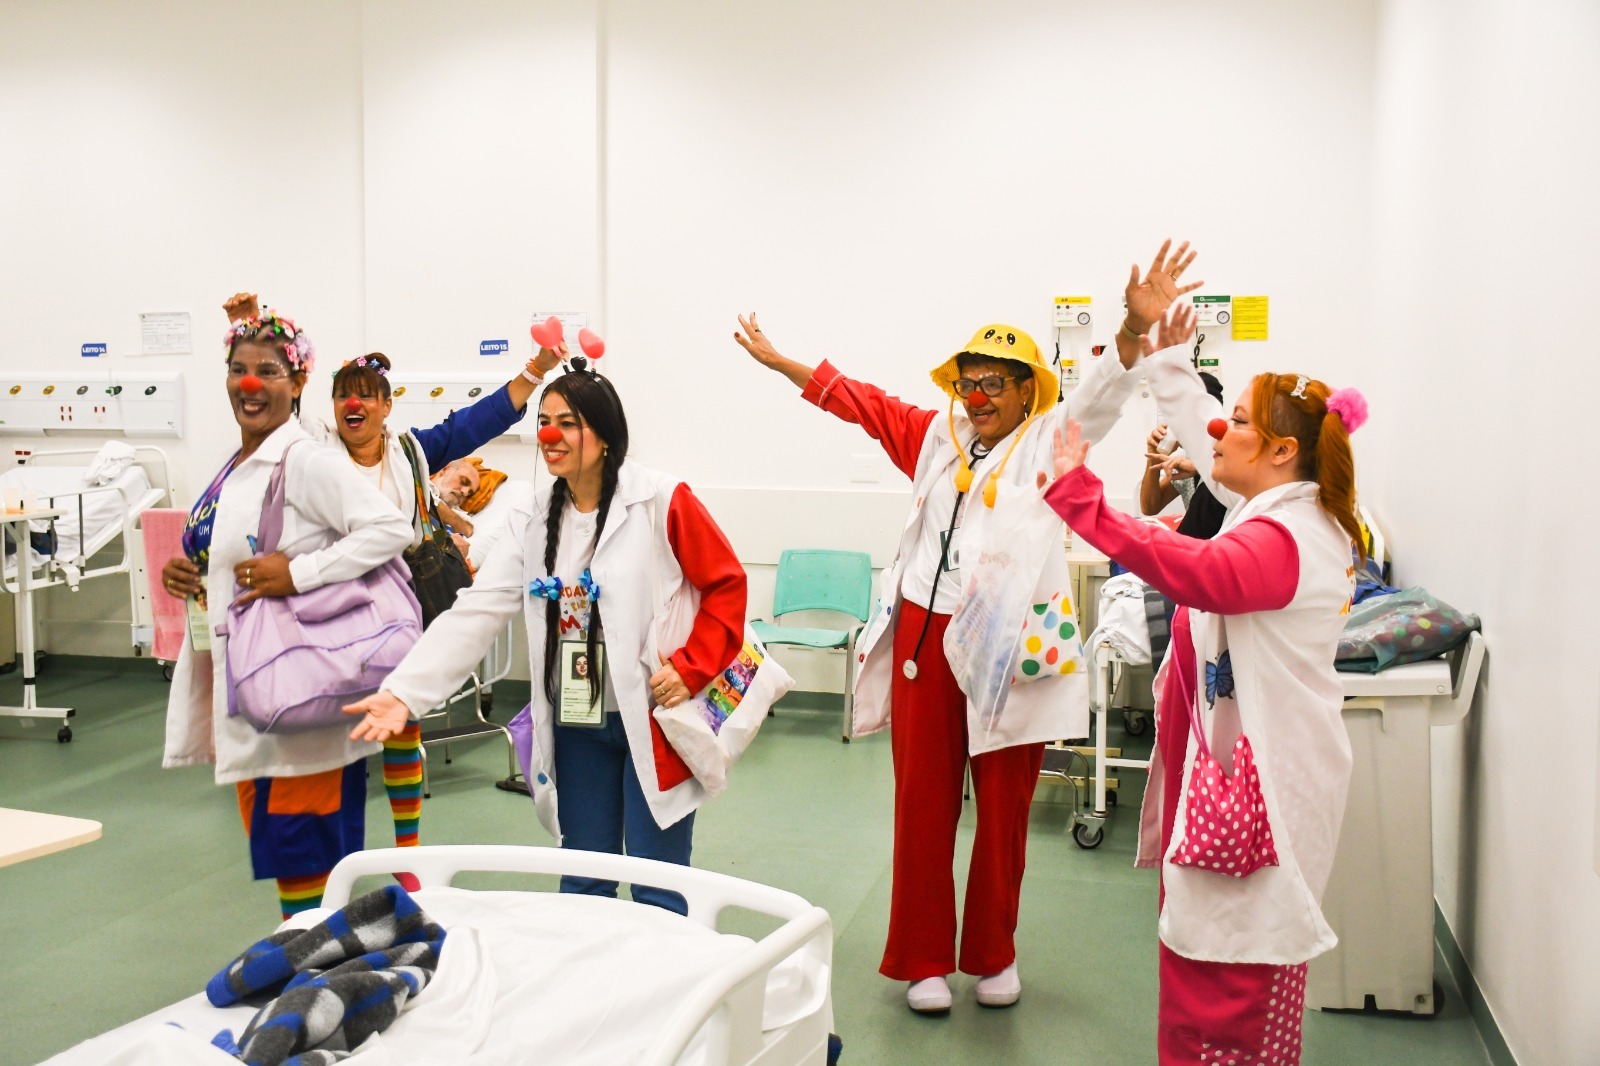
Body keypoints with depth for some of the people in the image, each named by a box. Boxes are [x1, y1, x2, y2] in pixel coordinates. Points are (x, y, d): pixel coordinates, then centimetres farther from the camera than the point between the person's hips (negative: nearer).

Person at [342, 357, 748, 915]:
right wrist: (403, 691, -13)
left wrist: (691, 667, -14)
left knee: (656, 893, 3)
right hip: (576, 727, 5)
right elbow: (475, 611, -4)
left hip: (652, 721, -5)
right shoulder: (531, 517, 4)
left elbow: (726, 583, -5)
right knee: (583, 886, 15)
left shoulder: (661, 502, -11)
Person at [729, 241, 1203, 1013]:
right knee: (922, 805, 8)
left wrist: (1135, 328, -35)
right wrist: (780, 362, 23)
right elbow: (856, 399, 21)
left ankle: (992, 955, 28)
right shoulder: (935, 437, 13)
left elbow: (1098, 397, -17)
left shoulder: (1048, 445, 0)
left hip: (1009, 651, -3)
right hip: (924, 640, 4)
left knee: (1003, 811, 8)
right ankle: (924, 960, 22)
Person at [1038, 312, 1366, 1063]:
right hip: (1243, 767, 11)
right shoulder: (1303, 525, 12)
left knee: (1220, 975, -3)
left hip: (1250, 783, -11)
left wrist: (1078, 495, -43)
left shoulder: (1278, 538, -23)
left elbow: (1196, 573, -42)